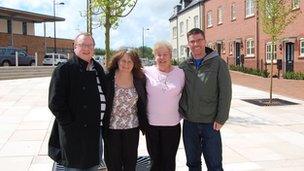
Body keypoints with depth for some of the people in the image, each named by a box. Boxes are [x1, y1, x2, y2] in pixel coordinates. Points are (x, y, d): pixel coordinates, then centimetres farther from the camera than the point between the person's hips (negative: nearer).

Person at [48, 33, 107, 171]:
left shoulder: (98, 69, 10)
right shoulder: (63, 70, -10)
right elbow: (55, 103, -14)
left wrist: (101, 121, 9)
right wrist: (71, 125, -16)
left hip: (95, 131, 7)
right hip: (73, 134, -6)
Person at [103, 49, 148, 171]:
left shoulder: (140, 80, -1)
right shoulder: (108, 78, -7)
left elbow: (143, 104, 6)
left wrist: (144, 124, 3)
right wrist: (102, 123, -6)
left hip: (132, 128, 2)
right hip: (111, 128, -1)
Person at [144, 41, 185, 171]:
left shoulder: (180, 73, 1)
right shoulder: (147, 72, -2)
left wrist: (180, 113, 7)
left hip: (172, 124, 0)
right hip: (151, 124, 0)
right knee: (155, 160, 11)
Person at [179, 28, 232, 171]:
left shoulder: (218, 63, -5)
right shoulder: (183, 66, 5)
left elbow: (225, 93, -8)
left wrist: (220, 119, -11)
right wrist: (181, 112, 1)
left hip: (211, 123, -3)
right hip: (189, 123, 3)